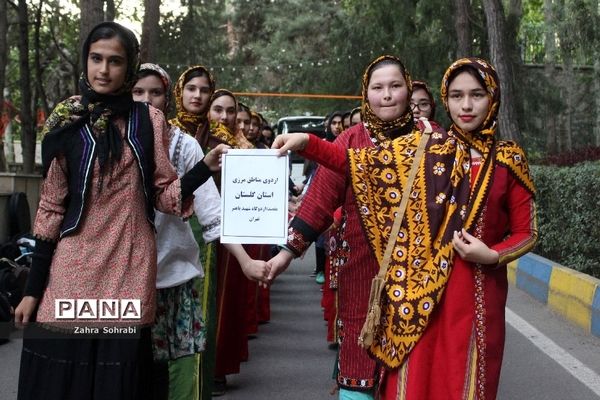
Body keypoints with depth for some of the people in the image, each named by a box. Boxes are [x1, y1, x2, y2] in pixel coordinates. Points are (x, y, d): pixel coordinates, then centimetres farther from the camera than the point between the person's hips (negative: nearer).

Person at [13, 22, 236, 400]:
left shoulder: (149, 120, 3)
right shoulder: (67, 122, 2)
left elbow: (165, 194, 2)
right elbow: (51, 207, 4)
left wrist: (205, 168, -15)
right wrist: (33, 288, 3)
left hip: (129, 269, 0)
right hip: (73, 269, 0)